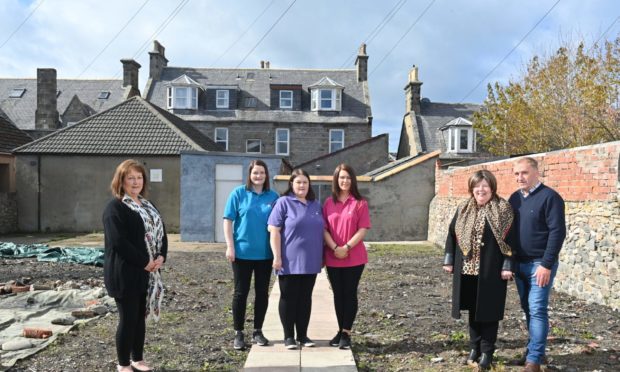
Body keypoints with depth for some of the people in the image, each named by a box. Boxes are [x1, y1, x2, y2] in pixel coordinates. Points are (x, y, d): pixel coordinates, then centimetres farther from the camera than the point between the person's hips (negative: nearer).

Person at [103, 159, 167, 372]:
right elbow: (119, 241, -20)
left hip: (147, 273, 7)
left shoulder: (148, 206, 14)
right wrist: (144, 262, -18)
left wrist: (161, 257, -5)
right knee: (128, 318, 1)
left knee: (141, 317, 15)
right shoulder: (115, 208, -11)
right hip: (125, 273, -7)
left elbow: (161, 231, 12)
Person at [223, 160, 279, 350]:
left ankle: (258, 331, 24)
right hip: (242, 252, -2)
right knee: (241, 292, 5)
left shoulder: (273, 196, 4)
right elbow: (228, 221, -3)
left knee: (262, 292, 10)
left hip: (265, 253, 2)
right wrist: (230, 246, -10)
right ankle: (238, 333, 18)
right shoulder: (238, 193, -2)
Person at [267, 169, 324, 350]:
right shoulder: (283, 203, -5)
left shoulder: (316, 205, 13)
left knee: (305, 298, 11)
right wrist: (277, 256, -16)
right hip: (290, 262, -5)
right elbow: (274, 231, -10)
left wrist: (322, 256, 16)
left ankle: (303, 334, 22)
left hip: (310, 262, 5)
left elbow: (321, 231, 20)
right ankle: (288, 336, 14)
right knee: (288, 298, 4)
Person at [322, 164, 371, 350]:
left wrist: (347, 247, -16)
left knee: (350, 294, 3)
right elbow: (324, 229, 1)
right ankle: (340, 330, 23)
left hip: (354, 257, -3)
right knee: (338, 294, 11)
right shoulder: (329, 203, 5)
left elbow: (363, 229, -8)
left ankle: (346, 333, 11)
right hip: (333, 258, 3)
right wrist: (335, 248, -13)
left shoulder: (360, 203, -2)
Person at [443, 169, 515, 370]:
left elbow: (510, 239, -8)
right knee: (473, 309, 13)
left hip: (491, 271, -4)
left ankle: (487, 351, 16)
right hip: (467, 269, 5)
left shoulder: (503, 210, -5)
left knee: (488, 310, 3)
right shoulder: (463, 209, 8)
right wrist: (449, 260, 8)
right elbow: (452, 234, 11)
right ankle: (475, 347, 26)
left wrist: (507, 266, -13)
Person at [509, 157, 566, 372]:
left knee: (537, 310, -5)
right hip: (519, 263, 6)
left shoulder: (550, 197, -11)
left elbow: (557, 232, -15)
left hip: (540, 264, -6)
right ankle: (535, 350, 25)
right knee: (528, 309, 13)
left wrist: (546, 264, -18)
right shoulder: (515, 198, 9)